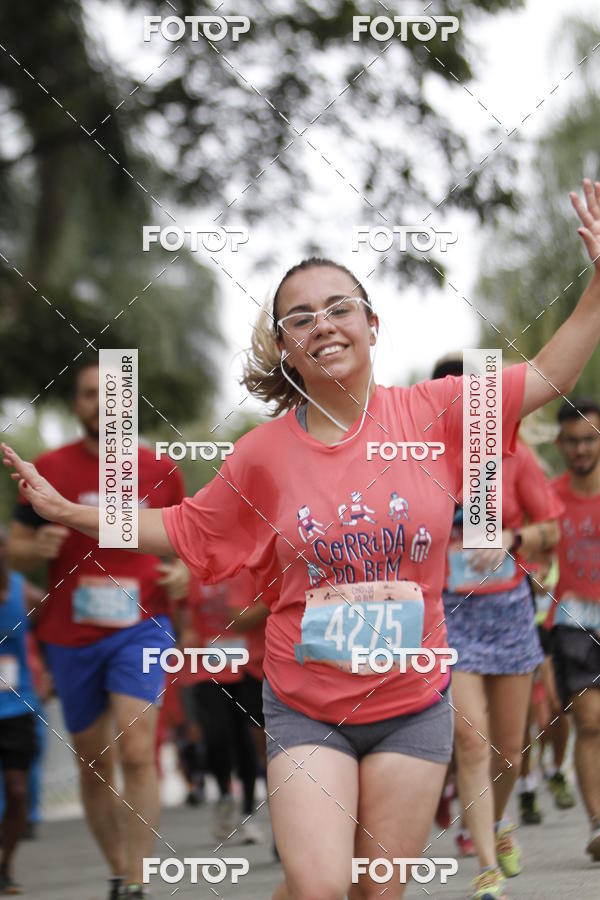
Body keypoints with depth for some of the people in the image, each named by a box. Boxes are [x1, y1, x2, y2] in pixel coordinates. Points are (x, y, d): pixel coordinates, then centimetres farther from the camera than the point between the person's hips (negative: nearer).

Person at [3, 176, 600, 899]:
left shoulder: (431, 413, -4)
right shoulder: (265, 452, -2)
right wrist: (68, 512, 6)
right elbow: (187, 532, 11)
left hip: (412, 705, 1)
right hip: (305, 708, -1)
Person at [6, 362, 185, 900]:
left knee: (137, 752, -17)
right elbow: (15, 549, 5)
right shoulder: (50, 470, 1)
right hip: (72, 636, 1)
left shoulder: (160, 471, 4)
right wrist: (37, 548, -18)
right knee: (95, 765, 9)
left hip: (140, 626, -1)